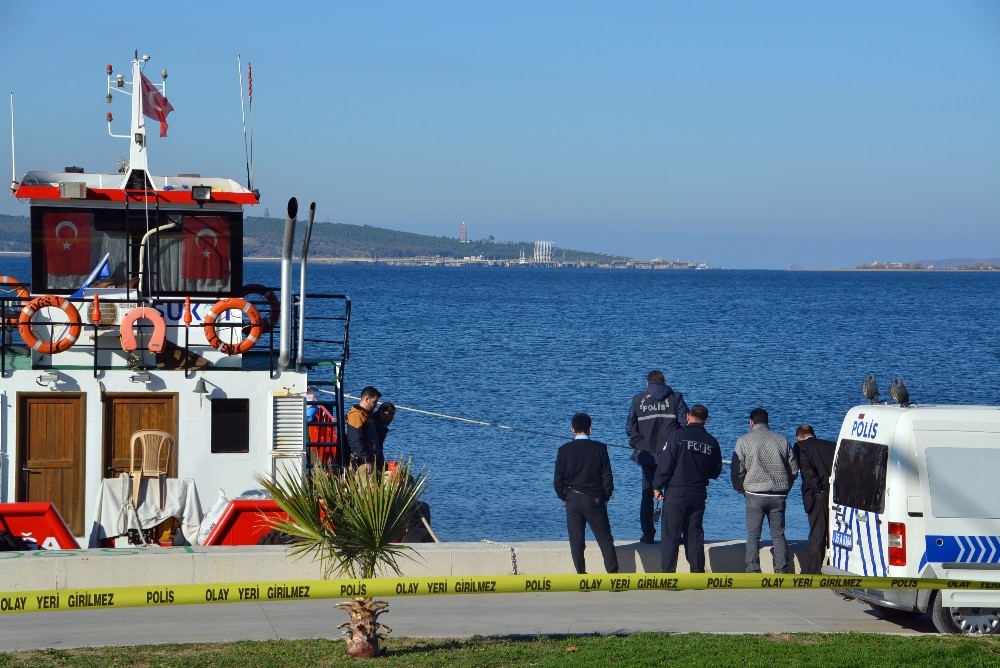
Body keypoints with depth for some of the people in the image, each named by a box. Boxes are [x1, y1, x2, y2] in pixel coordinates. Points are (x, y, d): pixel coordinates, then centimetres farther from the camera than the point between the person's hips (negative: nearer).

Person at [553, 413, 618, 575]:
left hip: (573, 500, 1)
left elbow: (558, 480, -1)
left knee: (576, 540, 6)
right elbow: (607, 477, -3)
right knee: (605, 539, 4)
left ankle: (581, 575, 5)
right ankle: (613, 573, -3)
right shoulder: (599, 449, -6)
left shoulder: (564, 450, -3)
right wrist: (605, 497, 10)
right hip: (595, 500, -1)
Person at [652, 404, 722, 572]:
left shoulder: (678, 435, -9)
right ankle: (697, 571, 12)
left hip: (676, 493, -4)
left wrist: (657, 486, -3)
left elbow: (665, 463, -12)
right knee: (694, 533, 12)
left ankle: (667, 573, -3)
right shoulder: (711, 442, 3)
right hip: (699, 494, 4)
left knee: (670, 534, 0)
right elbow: (716, 472, 11)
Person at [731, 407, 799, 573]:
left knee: (753, 535, 3)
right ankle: (782, 570, 4)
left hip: (755, 495, -3)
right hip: (778, 495, 3)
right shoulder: (782, 440, 9)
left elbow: (737, 471, -2)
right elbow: (794, 469, 12)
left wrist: (741, 490, 13)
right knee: (778, 534, 9)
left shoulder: (744, 441, -1)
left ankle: (753, 571, -2)